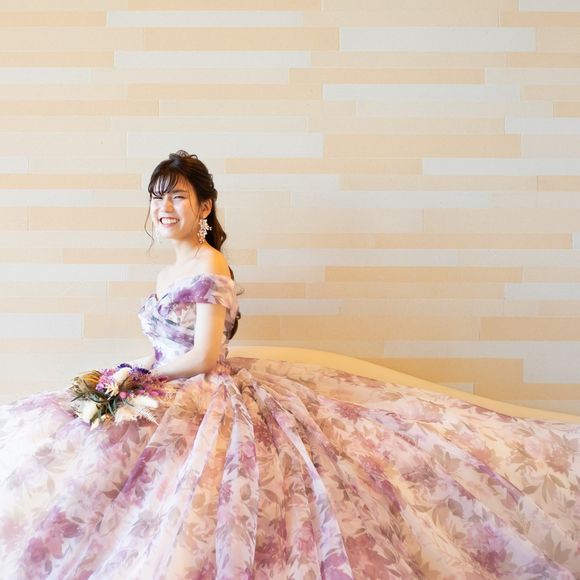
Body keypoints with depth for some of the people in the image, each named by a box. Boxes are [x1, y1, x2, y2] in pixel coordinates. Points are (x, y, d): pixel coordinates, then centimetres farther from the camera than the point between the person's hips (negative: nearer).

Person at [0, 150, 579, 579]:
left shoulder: (209, 267, -14)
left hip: (206, 396, -10)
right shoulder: (169, 272, 15)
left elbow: (204, 356, -19)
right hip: (171, 397, 10)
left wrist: (141, 374, -10)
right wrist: (133, 371, 3)